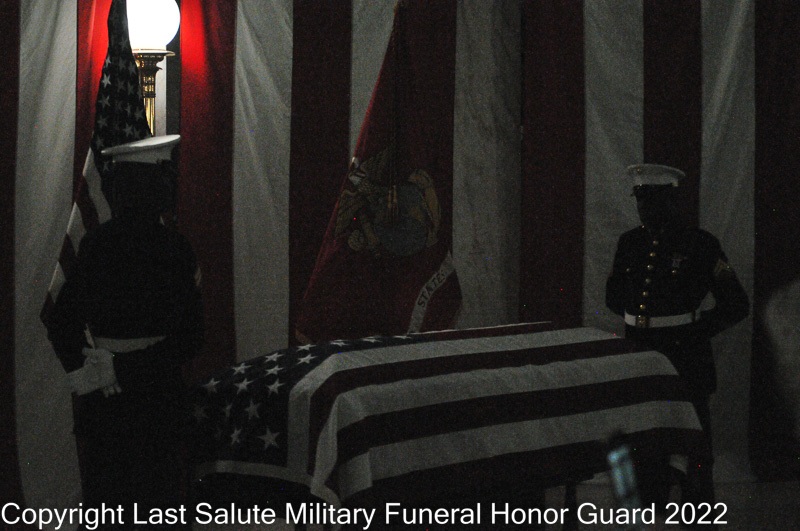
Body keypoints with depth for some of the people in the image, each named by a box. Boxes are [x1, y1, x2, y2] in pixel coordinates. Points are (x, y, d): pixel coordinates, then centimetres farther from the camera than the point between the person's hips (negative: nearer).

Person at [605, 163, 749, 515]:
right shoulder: (629, 243, 7)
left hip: (685, 362, -5)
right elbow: (613, 297, 22)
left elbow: (737, 305, -4)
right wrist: (639, 318, 6)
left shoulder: (699, 245, -7)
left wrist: (695, 332, -10)